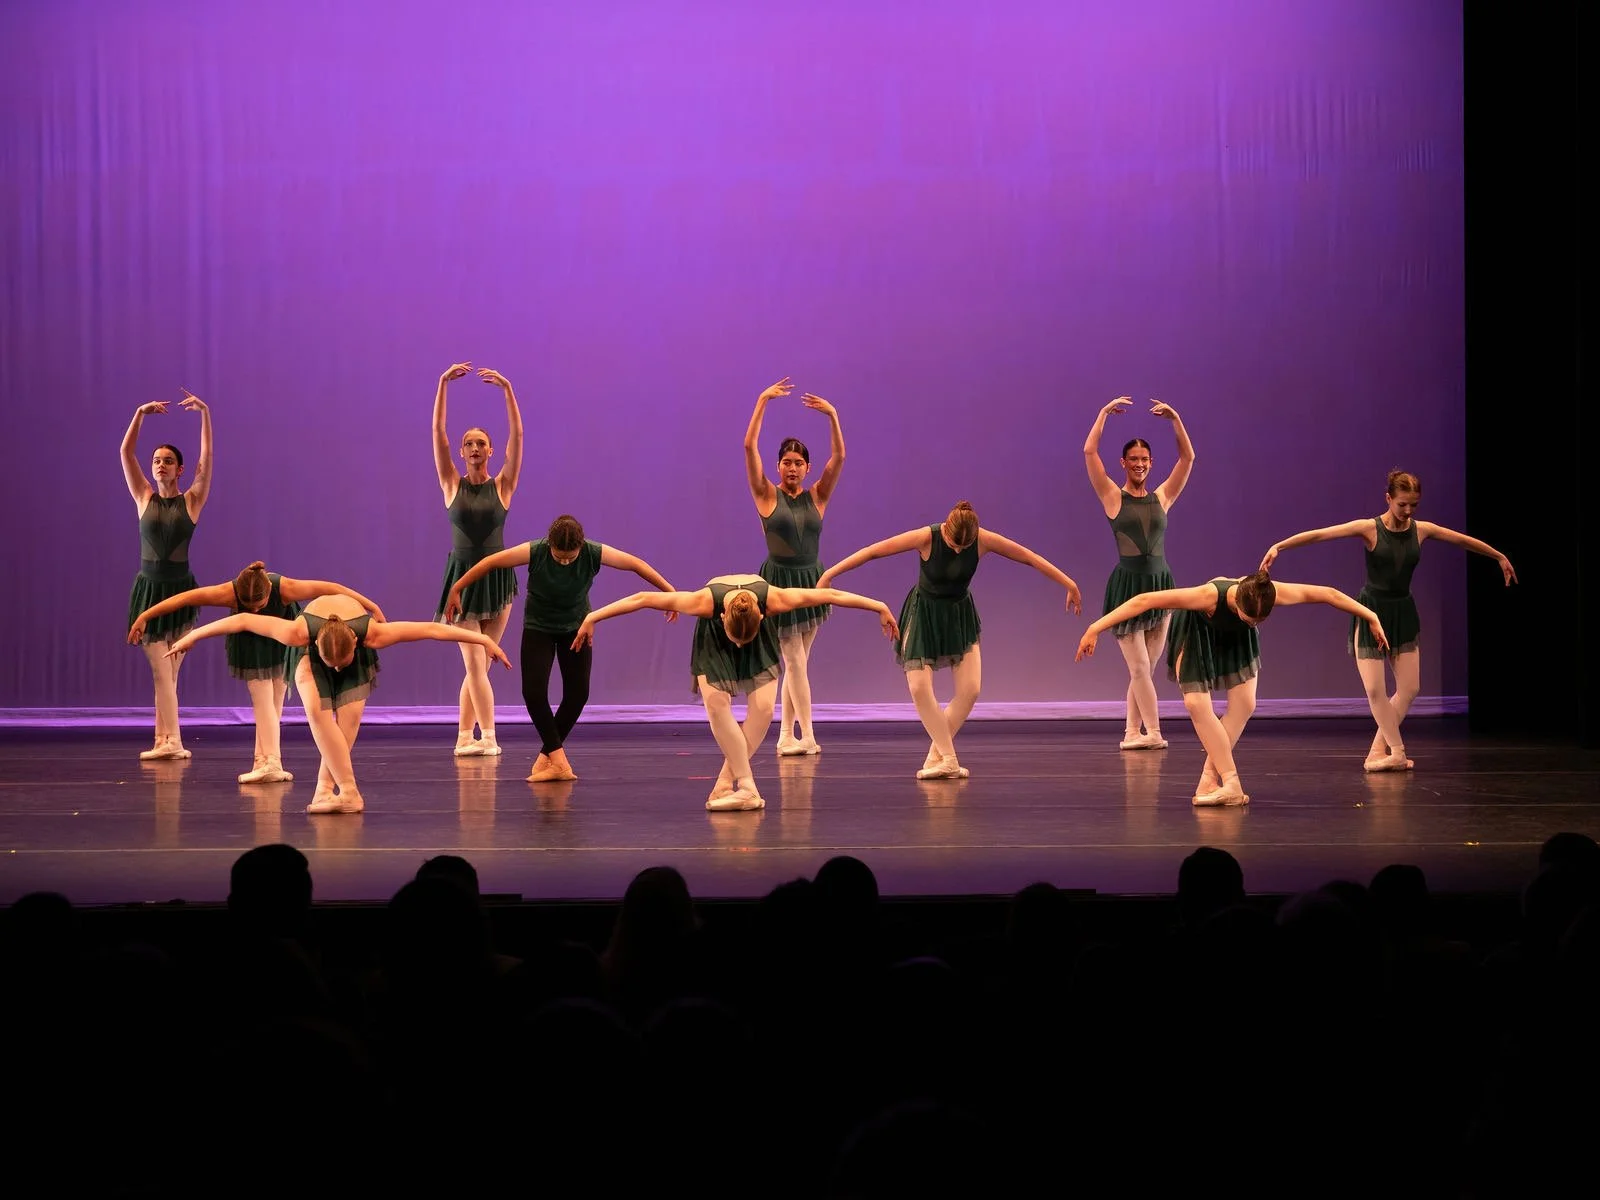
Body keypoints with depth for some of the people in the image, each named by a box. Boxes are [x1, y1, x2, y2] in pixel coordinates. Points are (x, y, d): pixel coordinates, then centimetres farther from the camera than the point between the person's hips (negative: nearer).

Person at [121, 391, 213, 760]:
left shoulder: (192, 500, 1)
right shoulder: (145, 498, 5)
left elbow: (207, 457, -8)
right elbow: (126, 453, -2)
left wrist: (205, 413, -15)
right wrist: (140, 413, -11)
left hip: (180, 589, -1)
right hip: (148, 588, 1)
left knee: (168, 673, 3)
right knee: (162, 672, -5)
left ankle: (164, 739, 7)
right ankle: (170, 741, -8)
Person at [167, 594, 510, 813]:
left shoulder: (372, 634, -40)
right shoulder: (301, 633, -40)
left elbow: (431, 629, -34)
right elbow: (243, 621, -29)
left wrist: (483, 639, -31)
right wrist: (192, 636, -22)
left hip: (360, 660, 1)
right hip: (311, 657, -1)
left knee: (348, 718, -24)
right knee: (316, 711, -28)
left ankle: (324, 790, -13)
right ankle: (348, 793, -32)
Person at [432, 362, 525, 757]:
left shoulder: (502, 485, 2)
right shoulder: (452, 485, 2)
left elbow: (517, 435, -7)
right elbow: (437, 432, -5)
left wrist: (507, 388, -15)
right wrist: (443, 384, -12)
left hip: (497, 577, 1)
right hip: (463, 576, -1)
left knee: (478, 664, 6)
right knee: (474, 662, -7)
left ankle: (464, 737, 13)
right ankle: (487, 736, -8)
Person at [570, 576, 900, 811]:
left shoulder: (774, 599, -40)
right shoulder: (706, 602, -42)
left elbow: (830, 595, -27)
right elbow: (642, 599, -34)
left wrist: (880, 607, -20)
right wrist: (593, 617, -32)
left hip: (761, 645, 1)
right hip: (713, 642, -1)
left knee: (762, 708, -20)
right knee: (716, 705, -24)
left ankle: (723, 787, -12)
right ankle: (747, 788, -20)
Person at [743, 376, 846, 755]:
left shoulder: (816, 497, 4)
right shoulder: (768, 496, -3)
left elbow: (839, 457, -5)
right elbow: (749, 447, -11)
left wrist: (832, 416, -14)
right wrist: (762, 402, -15)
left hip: (810, 581, 4)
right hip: (779, 580, -3)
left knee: (796, 663, 8)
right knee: (796, 661, -5)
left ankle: (787, 736, 14)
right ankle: (807, 737, -5)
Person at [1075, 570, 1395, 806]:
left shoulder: (1276, 593, -38)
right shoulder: (1209, 596, -46)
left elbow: (1329, 594, -23)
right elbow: (1144, 601, -45)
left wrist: (1370, 616, -14)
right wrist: (1096, 628, -47)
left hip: (1235, 639, 3)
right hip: (1198, 632, -3)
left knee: (1244, 704, -10)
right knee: (1196, 704, -16)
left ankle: (1208, 780, -5)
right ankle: (1230, 783, -14)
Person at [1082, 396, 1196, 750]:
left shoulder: (1161, 497, 9)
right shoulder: (1113, 497, 1)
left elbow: (1188, 458, 6)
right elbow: (1089, 452, -6)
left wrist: (1175, 418, -1)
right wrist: (1104, 413, -5)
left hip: (1160, 583, 3)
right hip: (1127, 584, -3)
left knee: (1144, 668, 5)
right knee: (1139, 666, -8)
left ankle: (1132, 732, 10)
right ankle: (1153, 732, -10)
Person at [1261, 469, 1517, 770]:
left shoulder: (1422, 529, -1)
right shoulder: (1369, 528, -13)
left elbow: (1465, 540, 12)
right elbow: (1319, 534, -19)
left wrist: (1500, 557, 22)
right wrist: (1278, 546, -29)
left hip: (1402, 612, 5)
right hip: (1371, 610, -5)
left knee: (1410, 688, 2)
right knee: (1375, 690, -9)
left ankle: (1377, 751, 11)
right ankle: (1395, 750, 6)